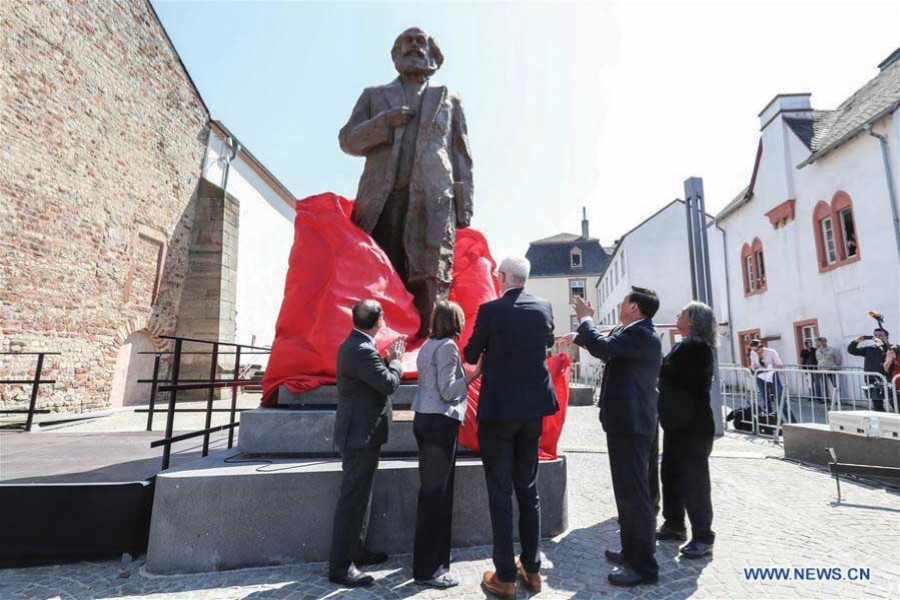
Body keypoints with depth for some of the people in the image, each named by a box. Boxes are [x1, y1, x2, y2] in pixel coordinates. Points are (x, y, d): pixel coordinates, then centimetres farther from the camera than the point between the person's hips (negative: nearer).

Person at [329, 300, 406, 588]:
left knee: (359, 496, 20)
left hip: (359, 432, 11)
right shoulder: (362, 350, -24)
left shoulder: (353, 345, 9)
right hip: (361, 435, -11)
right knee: (352, 499, 0)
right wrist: (396, 359, -4)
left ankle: (356, 550, 34)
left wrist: (388, 358, 6)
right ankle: (340, 566, 12)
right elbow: (389, 384, -20)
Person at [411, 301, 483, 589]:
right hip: (440, 422, -9)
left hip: (425, 419, 9)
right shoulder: (447, 346, -13)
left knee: (431, 490, 15)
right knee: (435, 493, -2)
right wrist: (476, 372, -14)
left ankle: (430, 557, 26)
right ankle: (428, 569, 8)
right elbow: (448, 391, -17)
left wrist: (467, 372, 17)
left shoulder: (428, 345, 13)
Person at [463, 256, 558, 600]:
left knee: (500, 495, 6)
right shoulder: (544, 308, 0)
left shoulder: (491, 310, -15)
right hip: (533, 408, 5)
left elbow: (471, 356, -4)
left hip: (498, 410, -5)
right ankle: (532, 569, 29)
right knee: (528, 491, 18)